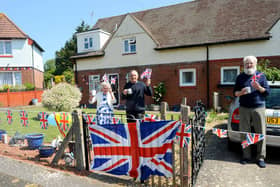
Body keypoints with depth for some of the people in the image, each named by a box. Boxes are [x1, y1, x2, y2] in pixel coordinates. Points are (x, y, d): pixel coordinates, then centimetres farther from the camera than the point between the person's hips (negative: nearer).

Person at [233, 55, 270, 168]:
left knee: (261, 133, 0)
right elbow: (235, 92, 12)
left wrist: (259, 88, -14)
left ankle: (261, 157, 11)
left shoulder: (261, 75, 9)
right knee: (244, 133, 3)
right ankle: (246, 156, 14)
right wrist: (241, 92, -10)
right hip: (244, 108, 1)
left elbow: (267, 92, 6)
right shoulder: (240, 77, 11)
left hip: (258, 108, -1)